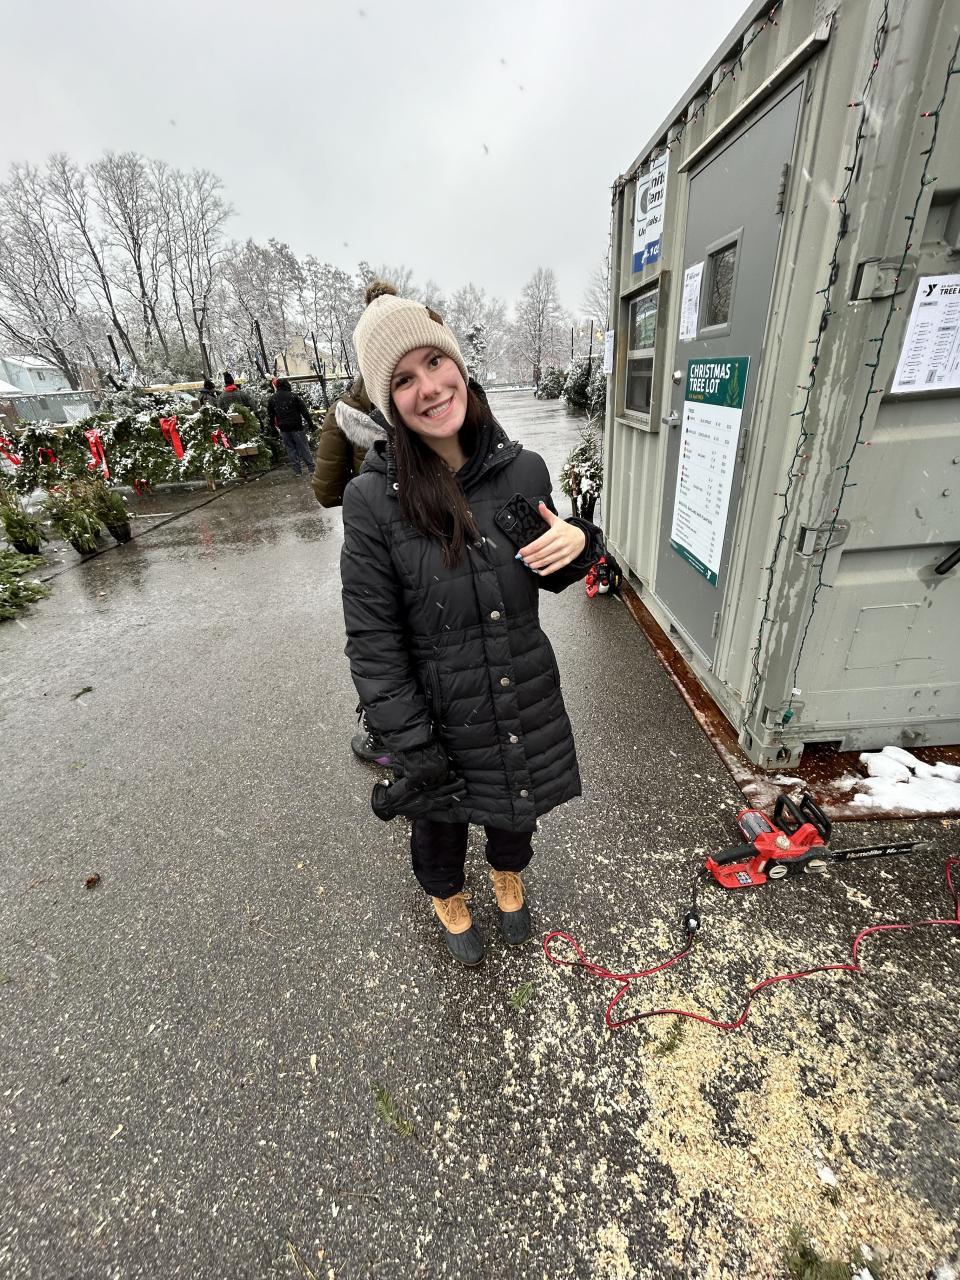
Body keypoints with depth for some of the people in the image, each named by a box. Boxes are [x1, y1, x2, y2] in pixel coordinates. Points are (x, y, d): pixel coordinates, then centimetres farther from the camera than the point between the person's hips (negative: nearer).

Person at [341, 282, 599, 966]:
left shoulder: (524, 470, -9)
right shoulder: (372, 499, -19)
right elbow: (373, 641, -15)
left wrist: (579, 544, -17)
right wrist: (414, 749, -15)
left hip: (527, 697, 3)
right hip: (439, 711, -2)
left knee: (518, 807, 28)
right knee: (441, 820, 25)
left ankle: (508, 875, 65)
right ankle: (447, 896, 61)